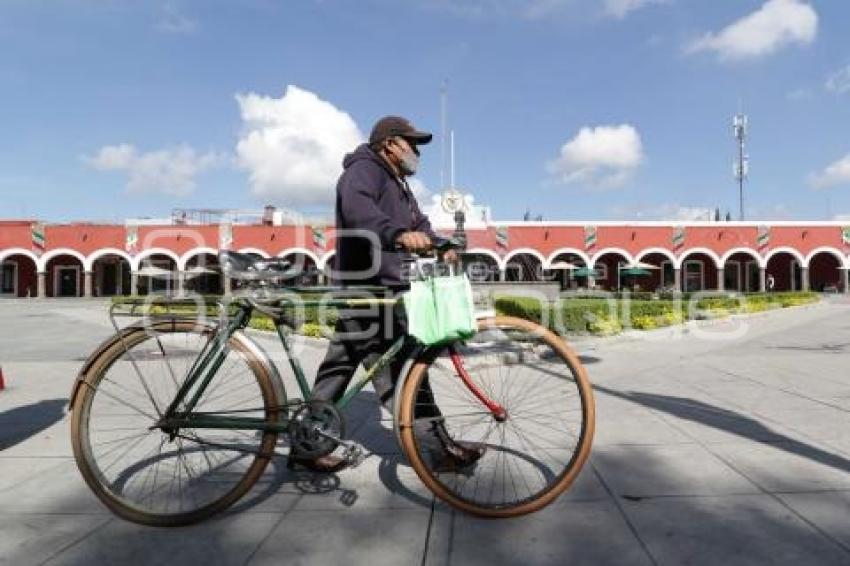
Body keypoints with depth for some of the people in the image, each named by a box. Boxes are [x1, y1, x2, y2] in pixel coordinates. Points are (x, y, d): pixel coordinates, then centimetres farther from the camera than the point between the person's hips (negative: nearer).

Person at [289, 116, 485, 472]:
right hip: (369, 288, -11)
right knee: (399, 370, -8)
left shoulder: (398, 184, 27)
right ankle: (441, 448, -2)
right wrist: (398, 234, -47)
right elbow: (356, 206, -29)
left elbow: (419, 223, 17)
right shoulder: (365, 169, -7)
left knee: (340, 366, 12)